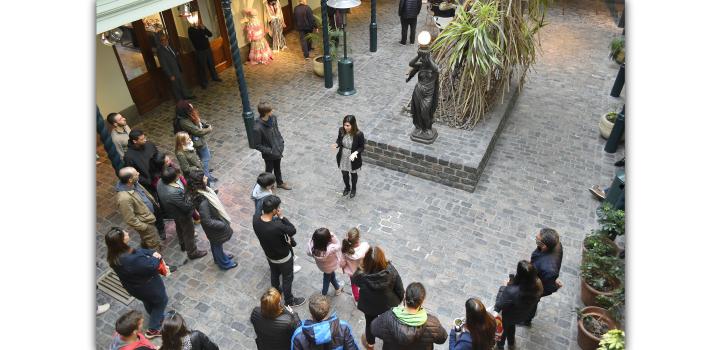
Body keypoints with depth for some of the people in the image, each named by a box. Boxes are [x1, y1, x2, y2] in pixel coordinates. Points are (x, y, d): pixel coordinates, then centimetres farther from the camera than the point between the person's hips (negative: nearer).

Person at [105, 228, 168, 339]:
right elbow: (152, 266, -31)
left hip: (134, 287, 8)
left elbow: (138, 251, -8)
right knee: (161, 301, 22)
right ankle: (152, 330, 35)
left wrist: (152, 252, -21)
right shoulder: (132, 260, -45)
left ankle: (155, 317, 64)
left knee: (148, 301, 35)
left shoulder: (114, 256, -17)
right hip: (148, 286, -8)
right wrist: (156, 257, -12)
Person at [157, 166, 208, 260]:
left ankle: (183, 245, 58)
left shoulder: (161, 182, -20)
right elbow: (186, 207, -30)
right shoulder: (173, 193, -44)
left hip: (171, 211, 8)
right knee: (189, 232, 16)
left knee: (179, 227, 33)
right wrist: (193, 201, -14)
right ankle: (192, 252, 39)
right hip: (182, 214, -8)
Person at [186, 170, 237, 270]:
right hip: (214, 228, -7)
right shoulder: (203, 201, -41)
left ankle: (220, 256, 58)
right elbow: (207, 221, -32)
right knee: (217, 244, 20)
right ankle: (224, 263, 46)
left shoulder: (202, 190, -15)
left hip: (216, 219, 7)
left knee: (216, 244, 32)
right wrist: (223, 224, -21)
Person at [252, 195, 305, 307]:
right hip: (283, 257, -6)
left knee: (274, 274, 33)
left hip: (269, 255, 6)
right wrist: (281, 217, -22)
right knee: (287, 278, 21)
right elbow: (293, 230, -23)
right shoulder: (277, 226, -43)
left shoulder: (255, 219, -23)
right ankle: (289, 301, 43)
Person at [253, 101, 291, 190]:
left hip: (278, 150, 6)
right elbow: (257, 145, -22)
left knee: (277, 168, 28)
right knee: (269, 170, 20)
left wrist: (281, 143, 1)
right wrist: (270, 151, -22)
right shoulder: (257, 128, -33)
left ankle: (280, 183, 52)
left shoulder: (273, 118, -14)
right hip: (269, 155, -6)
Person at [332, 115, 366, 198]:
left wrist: (355, 152, -33)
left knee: (353, 174, 24)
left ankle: (354, 189, 53)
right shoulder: (341, 130, -18)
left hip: (353, 159, -3)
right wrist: (336, 144, -22)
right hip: (343, 158, 3)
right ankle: (347, 187, 55)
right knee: (344, 174, 24)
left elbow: (362, 147, -15)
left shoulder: (359, 134, -28)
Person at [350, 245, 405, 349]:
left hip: (369, 306, 0)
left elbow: (353, 280, -11)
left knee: (370, 323, 31)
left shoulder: (361, 275, -38)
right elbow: (400, 290, -18)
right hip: (388, 304, 1)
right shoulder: (391, 272, -37)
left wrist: (360, 268, -11)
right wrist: (399, 299, 2)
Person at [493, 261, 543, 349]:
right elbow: (536, 299, -8)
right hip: (524, 315, 4)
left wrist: (503, 288, -17)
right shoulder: (538, 284, -31)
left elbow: (499, 305, -28)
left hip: (509, 317, -4)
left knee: (503, 328, 31)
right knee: (511, 326, 37)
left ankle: (500, 345, 60)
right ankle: (511, 343, 64)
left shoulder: (512, 291, -47)